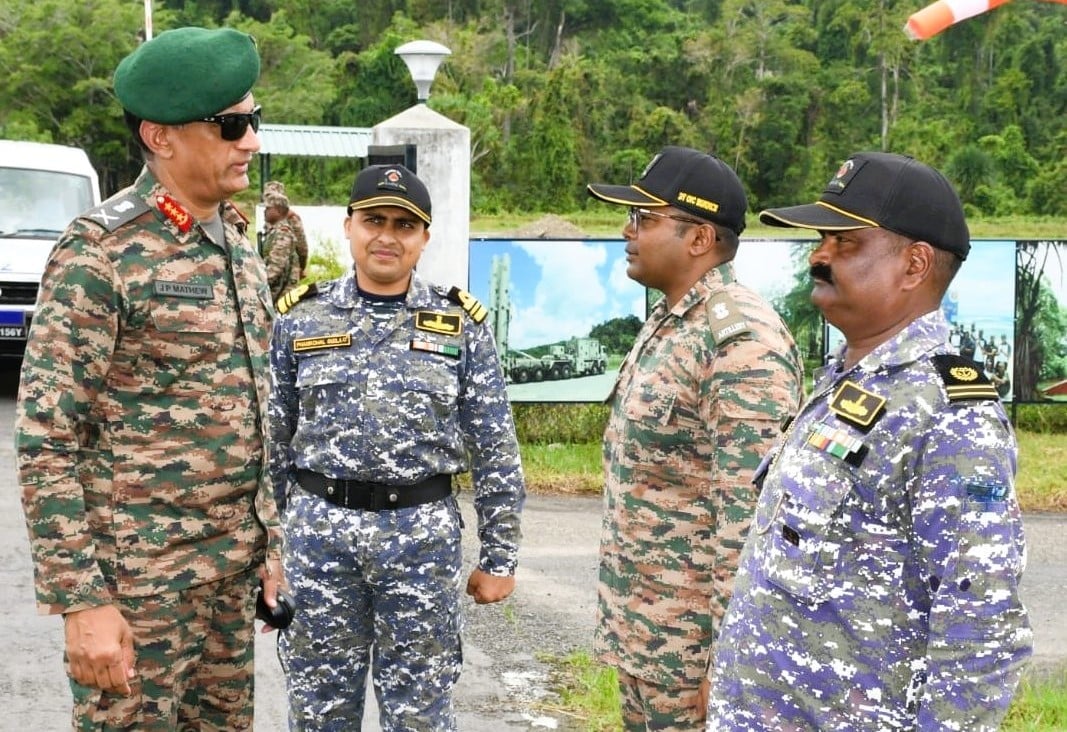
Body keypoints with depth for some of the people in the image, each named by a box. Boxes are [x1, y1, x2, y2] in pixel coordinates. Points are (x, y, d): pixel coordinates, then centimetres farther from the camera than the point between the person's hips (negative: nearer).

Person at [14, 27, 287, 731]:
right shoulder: (101, 251, -14)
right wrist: (82, 600, -20)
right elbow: (44, 440, -17)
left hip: (231, 566, 7)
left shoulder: (237, 242, 9)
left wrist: (267, 540, 16)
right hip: (140, 575, -7)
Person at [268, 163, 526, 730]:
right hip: (318, 529, 1)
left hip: (423, 534, -1)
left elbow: (495, 452, 2)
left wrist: (498, 558, 1)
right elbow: (272, 441, 8)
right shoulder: (301, 318, 4)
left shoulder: (461, 325, 1)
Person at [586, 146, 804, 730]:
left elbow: (751, 516, -24)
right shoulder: (667, 323, 10)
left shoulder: (741, 342, -21)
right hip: (641, 631, 9)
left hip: (694, 645, -9)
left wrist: (728, 658, -23)